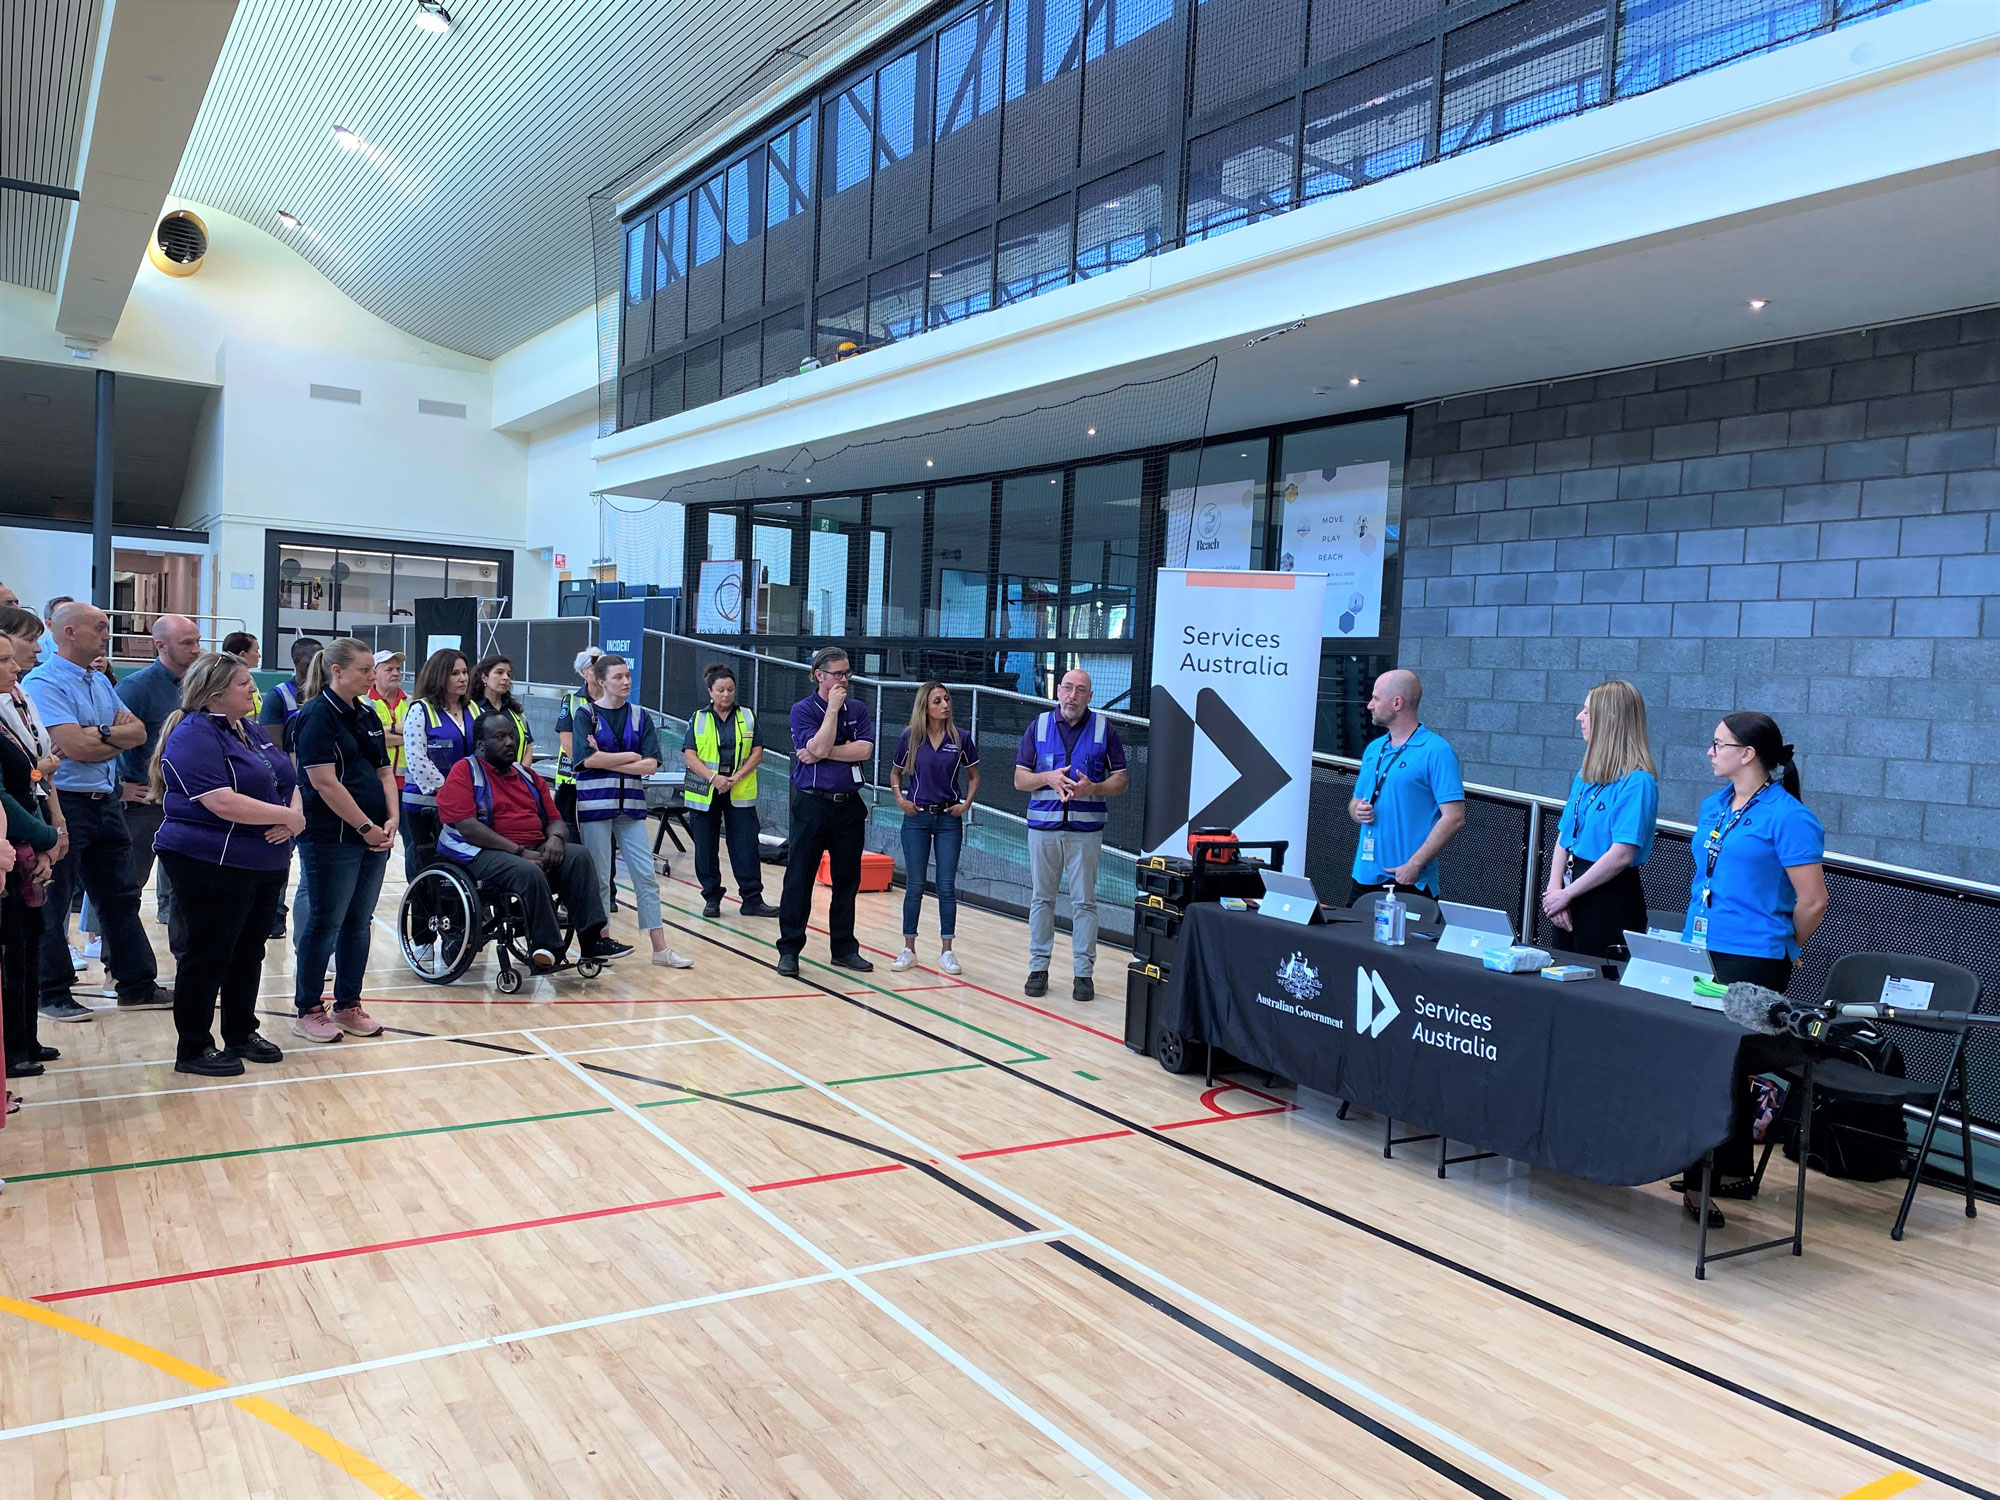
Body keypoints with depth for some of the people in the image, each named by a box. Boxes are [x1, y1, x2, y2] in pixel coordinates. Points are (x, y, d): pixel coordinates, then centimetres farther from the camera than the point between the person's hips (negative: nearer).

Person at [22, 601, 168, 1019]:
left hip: (105, 802, 8)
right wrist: (118, 741, -4)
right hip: (64, 805, -8)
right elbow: (74, 746, -21)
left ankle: (137, 985, 21)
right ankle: (52, 994, 13)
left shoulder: (100, 681, 13)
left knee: (120, 897, 13)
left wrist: (101, 732, -13)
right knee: (52, 902, 3)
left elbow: (138, 731, 6)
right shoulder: (44, 682, -13)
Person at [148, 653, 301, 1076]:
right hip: (211, 866, -9)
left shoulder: (250, 730, 13)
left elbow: (287, 780, 14)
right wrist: (288, 816, -17)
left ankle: (242, 1034, 29)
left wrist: (295, 813, -8)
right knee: (207, 956, 1)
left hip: (265, 863, 9)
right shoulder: (194, 735, -15)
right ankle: (193, 1049, 11)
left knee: (249, 953, 16)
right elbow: (224, 803, -25)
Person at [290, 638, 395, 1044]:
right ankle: (309, 1011, 13)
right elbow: (325, 783, -17)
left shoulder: (366, 716, 13)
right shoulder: (316, 716, -11)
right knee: (324, 923, 1)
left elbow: (383, 772, 15)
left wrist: (391, 820, 0)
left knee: (359, 923, 12)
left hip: (373, 839, 8)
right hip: (331, 839, -8)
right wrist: (366, 827, -15)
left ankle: (348, 1007, 21)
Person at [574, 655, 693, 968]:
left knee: (646, 876, 1)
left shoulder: (640, 716, 7)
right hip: (595, 804, -3)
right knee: (599, 878, 4)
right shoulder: (586, 714, -1)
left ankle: (660, 948, 3)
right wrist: (631, 756, -8)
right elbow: (587, 758, -15)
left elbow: (651, 764, -3)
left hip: (631, 805, 3)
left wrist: (606, 759, -11)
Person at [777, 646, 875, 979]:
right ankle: (789, 949, 7)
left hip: (849, 804, 4)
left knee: (847, 879, 10)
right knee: (799, 879, -1)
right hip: (812, 804, -4)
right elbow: (818, 748, -17)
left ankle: (844, 948, 21)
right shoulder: (803, 710, -3)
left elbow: (865, 749, -7)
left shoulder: (858, 709, 8)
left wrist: (824, 753, -13)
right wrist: (833, 708, -14)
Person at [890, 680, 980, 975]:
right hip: (916, 818, 0)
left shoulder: (961, 738, -3)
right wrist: (899, 798, -3)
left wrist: (967, 802, -4)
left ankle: (946, 951, 11)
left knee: (947, 886, 2)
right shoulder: (910, 738, -2)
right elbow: (895, 773, 12)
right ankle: (909, 950, 13)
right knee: (914, 886, 3)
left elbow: (974, 776, 10)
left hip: (949, 818, 0)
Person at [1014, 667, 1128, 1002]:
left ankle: (1083, 972, 7)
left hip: (1086, 829, -1)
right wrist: (1048, 778, -13)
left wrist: (1092, 788, -15)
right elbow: (1019, 779, 6)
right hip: (1043, 825, 1)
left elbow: (1121, 780, 4)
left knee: (1084, 901, 1)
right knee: (1041, 898, 7)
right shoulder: (1038, 726, 6)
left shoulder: (1104, 729, 3)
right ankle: (1039, 967, 15)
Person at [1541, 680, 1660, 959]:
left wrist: (1566, 894, -15)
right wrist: (1554, 890, -4)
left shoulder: (1637, 782, -16)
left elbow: (1622, 855, -21)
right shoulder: (1585, 776, 10)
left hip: (1611, 899, -8)